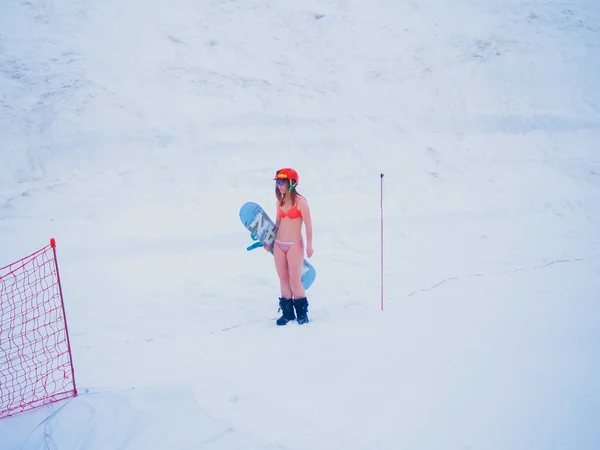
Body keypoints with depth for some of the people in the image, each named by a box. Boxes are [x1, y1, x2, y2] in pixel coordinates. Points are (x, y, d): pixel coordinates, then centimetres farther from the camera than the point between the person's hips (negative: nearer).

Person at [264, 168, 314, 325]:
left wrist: (309, 245, -11)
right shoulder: (280, 201, 10)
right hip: (278, 245, 6)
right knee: (283, 280, 8)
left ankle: (302, 311, 15)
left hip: (294, 245, -6)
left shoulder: (300, 201, -9)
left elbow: (308, 225, -9)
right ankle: (287, 312, 19)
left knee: (295, 281, -4)